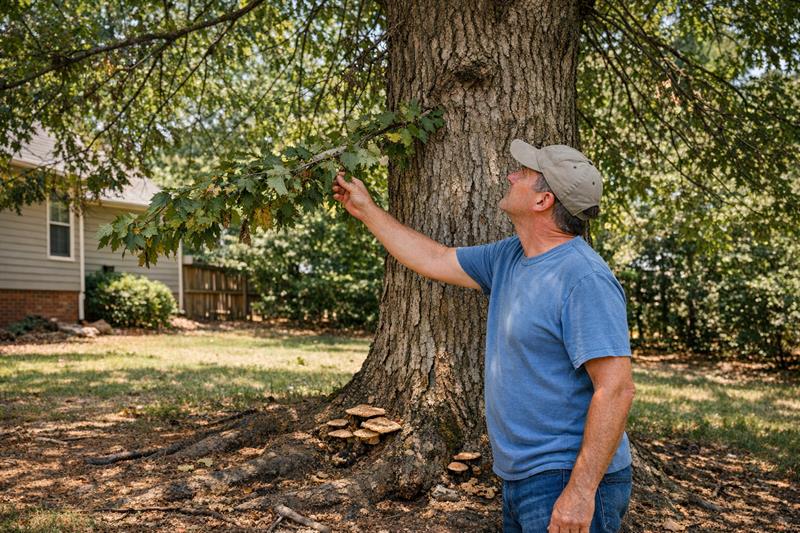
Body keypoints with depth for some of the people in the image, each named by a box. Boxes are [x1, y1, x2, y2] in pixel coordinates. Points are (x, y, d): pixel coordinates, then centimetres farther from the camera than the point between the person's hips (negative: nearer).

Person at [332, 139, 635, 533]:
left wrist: (581, 490, -27)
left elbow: (615, 389, -25)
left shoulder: (584, 279, -21)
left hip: (567, 486, -8)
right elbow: (436, 260, 17)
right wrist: (367, 211, 22)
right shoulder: (509, 257, 6)